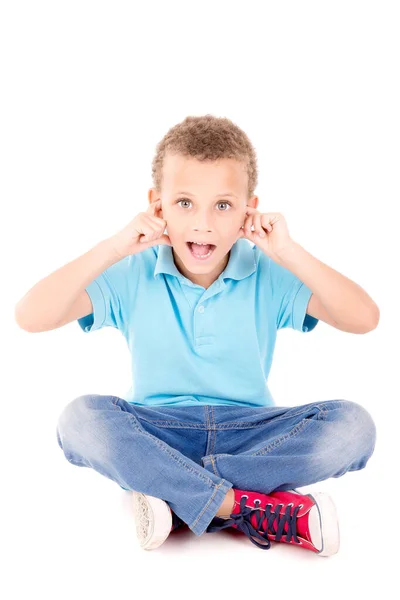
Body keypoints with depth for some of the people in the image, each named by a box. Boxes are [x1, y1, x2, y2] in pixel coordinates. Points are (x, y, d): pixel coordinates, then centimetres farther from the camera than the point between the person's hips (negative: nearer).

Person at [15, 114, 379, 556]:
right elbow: (29, 317, -15)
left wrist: (289, 253, -22)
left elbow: (365, 319, -15)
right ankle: (252, 508, -29)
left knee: (353, 425, -24)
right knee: (79, 418, -31)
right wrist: (113, 249, -22)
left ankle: (175, 495, -25)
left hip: (249, 432, 1)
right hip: (157, 432, 0)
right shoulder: (133, 276, -6)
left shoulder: (269, 276, -5)